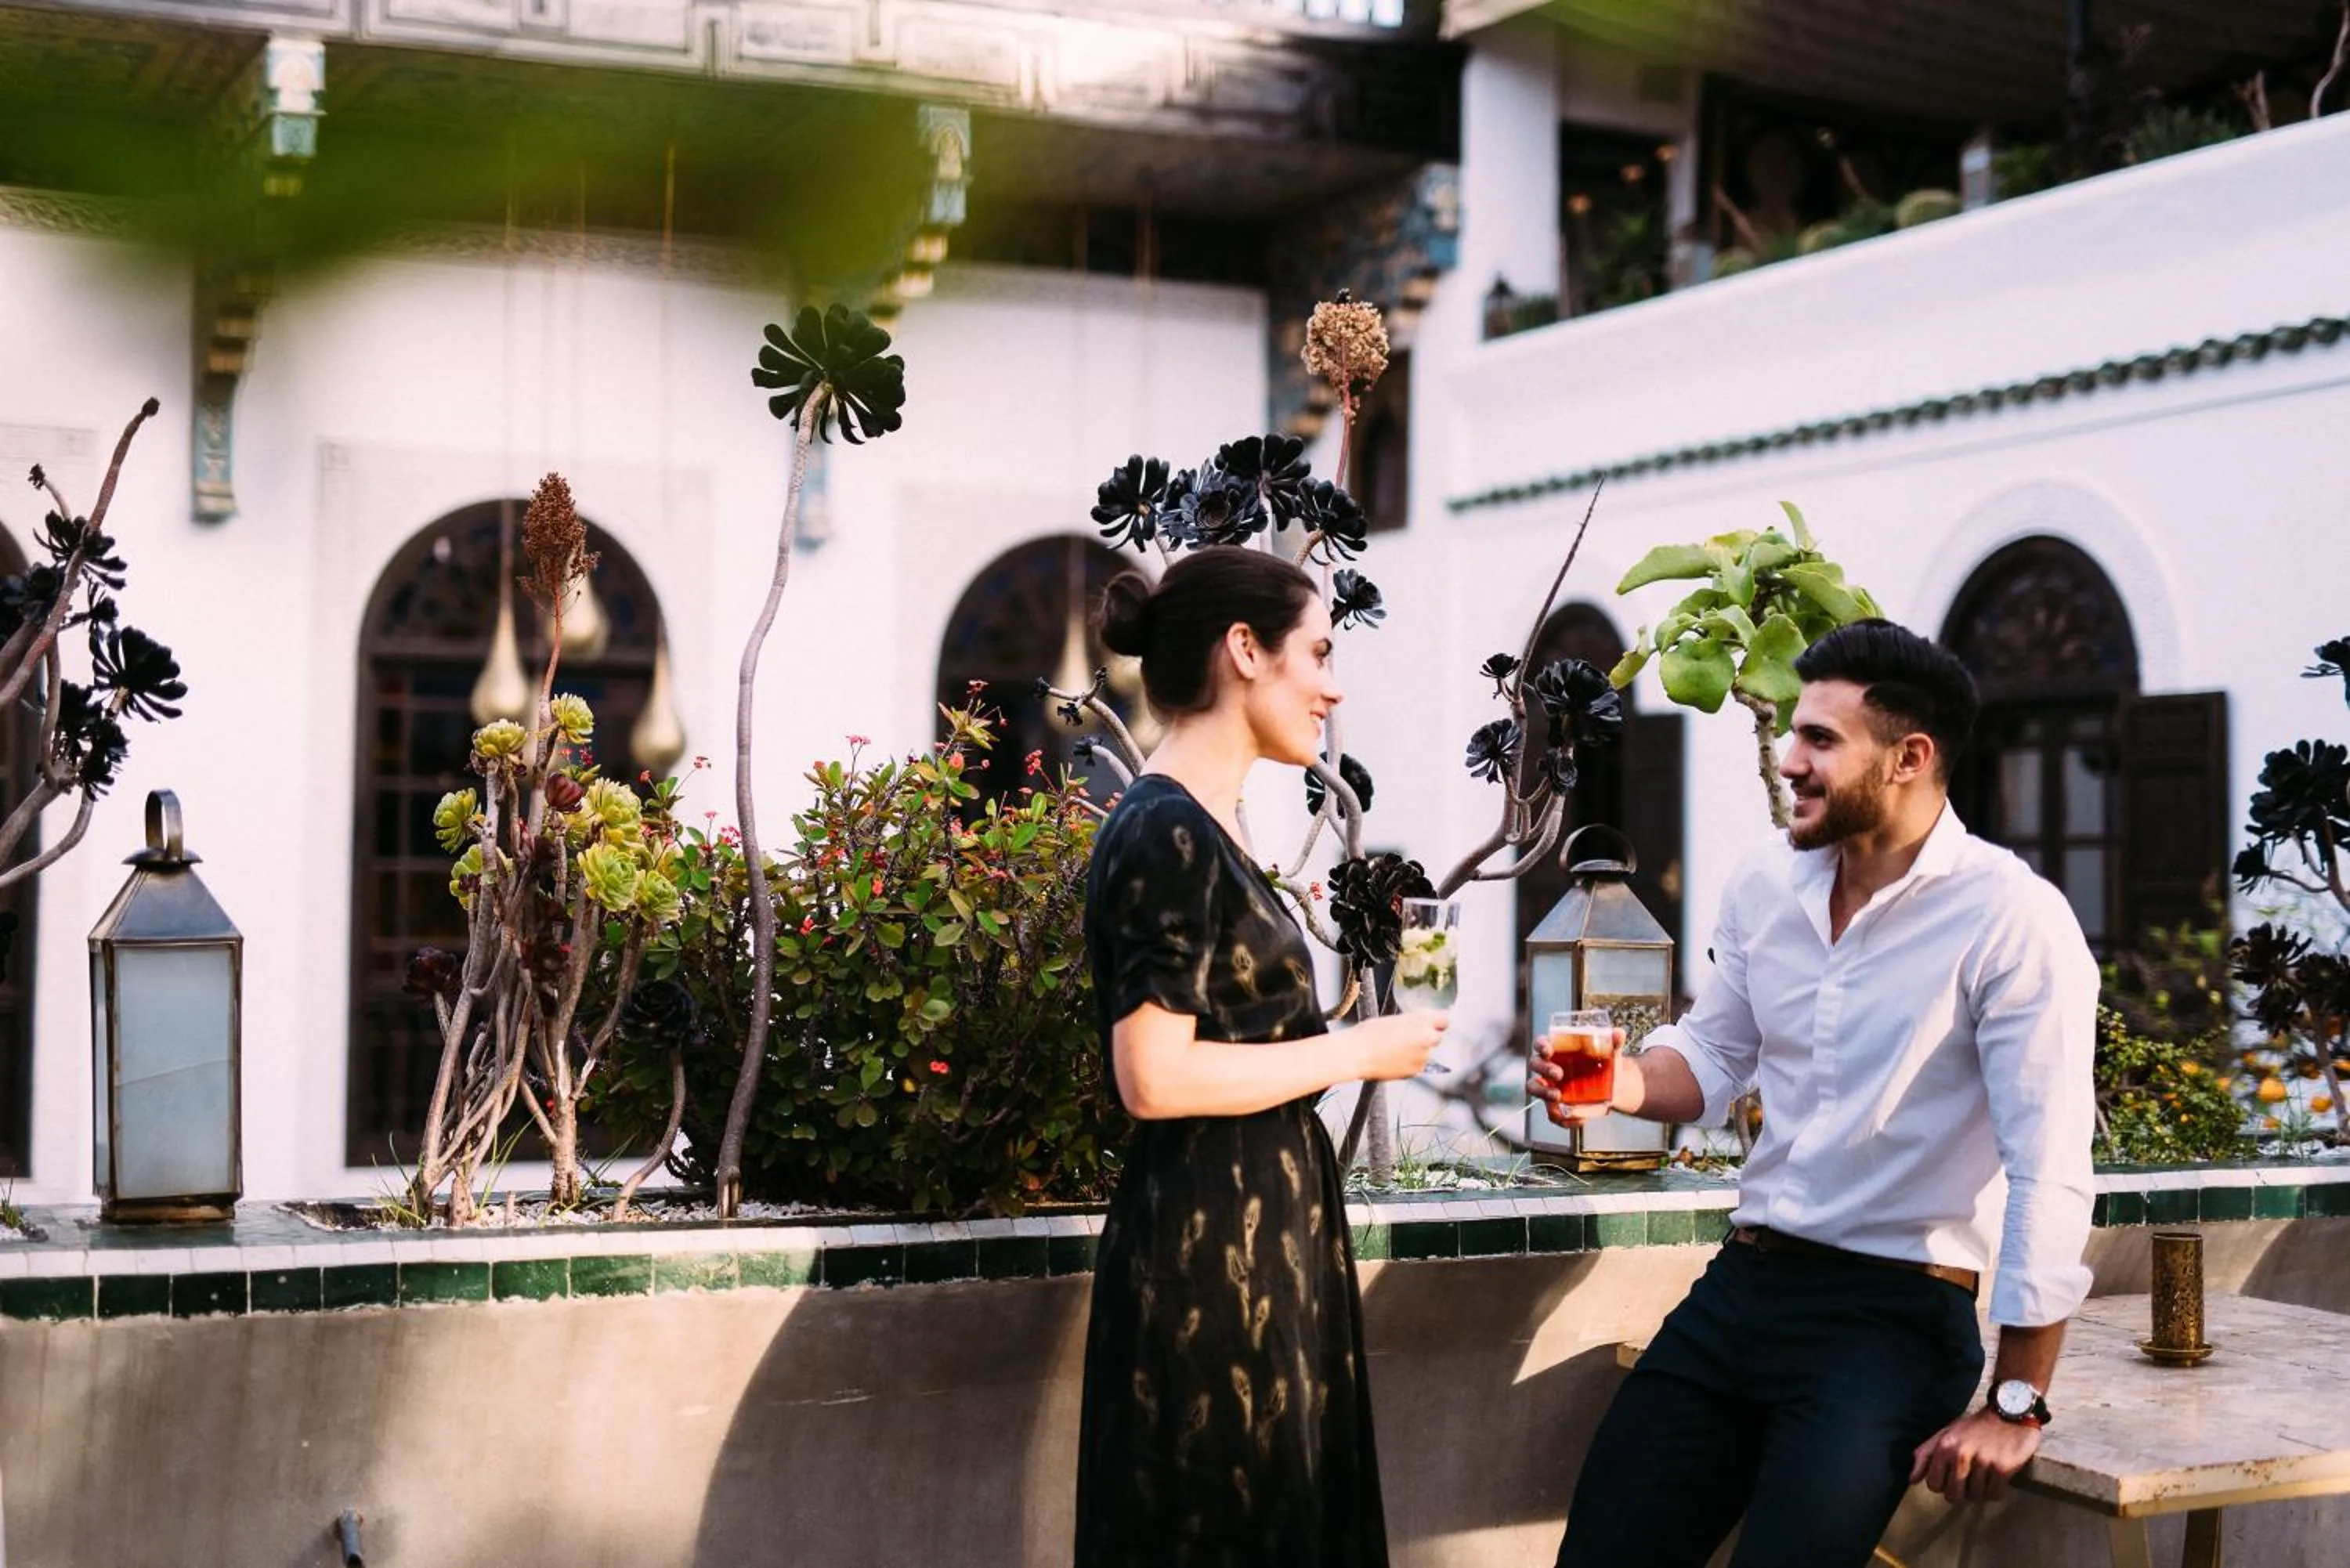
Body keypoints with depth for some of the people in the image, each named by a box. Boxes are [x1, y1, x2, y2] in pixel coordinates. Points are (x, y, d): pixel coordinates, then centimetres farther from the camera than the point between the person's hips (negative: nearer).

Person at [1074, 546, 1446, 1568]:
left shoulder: (1202, 827, 14)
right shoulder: (1168, 834, -16)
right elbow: (1155, 1077, -23)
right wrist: (1357, 1052, -14)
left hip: (1253, 1241, 10)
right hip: (1210, 1248, -10)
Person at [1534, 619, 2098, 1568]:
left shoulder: (2011, 920, -17)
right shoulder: (1768, 883, 5)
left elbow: (2049, 1180, -18)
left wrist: (2016, 1407, -17)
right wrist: (1631, 1082, -6)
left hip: (1895, 1314, -6)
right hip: (1741, 1284, 6)